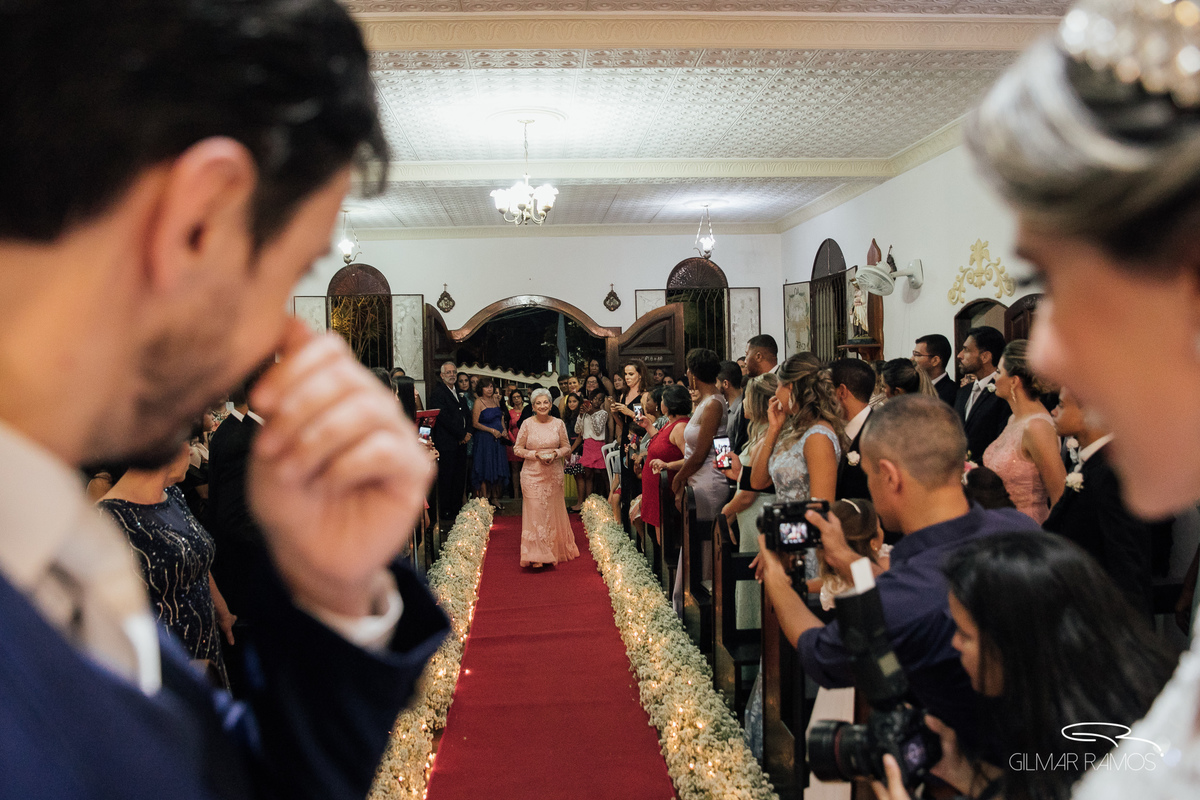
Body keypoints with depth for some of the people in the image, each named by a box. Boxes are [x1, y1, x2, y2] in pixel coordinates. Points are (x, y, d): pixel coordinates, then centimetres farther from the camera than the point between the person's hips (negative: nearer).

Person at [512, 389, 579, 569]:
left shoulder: (558, 423, 1)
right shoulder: (527, 424, -3)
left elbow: (566, 446, 8)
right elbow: (517, 448, 0)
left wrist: (555, 453, -12)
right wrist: (536, 454, -14)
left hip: (554, 474, 2)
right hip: (533, 474, -2)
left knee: (553, 512, 11)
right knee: (535, 512, -5)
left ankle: (555, 550, 26)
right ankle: (536, 556, 0)